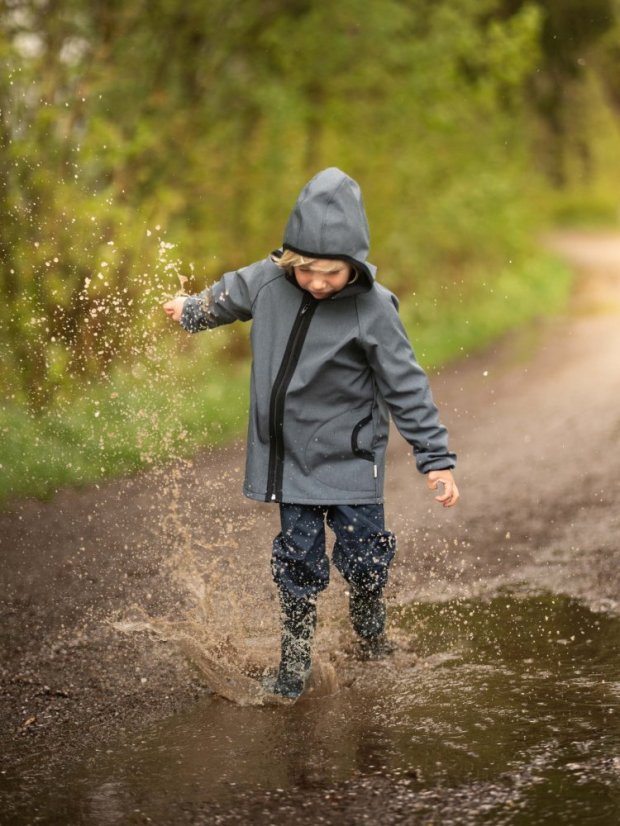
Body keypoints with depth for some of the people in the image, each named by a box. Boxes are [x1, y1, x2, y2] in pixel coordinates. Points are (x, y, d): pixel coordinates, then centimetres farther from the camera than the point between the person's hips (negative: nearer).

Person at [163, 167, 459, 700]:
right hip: (289, 455, 2)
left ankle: (369, 626, 35)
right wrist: (192, 313, 34)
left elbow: (406, 387, -11)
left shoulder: (372, 308, -17)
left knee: (364, 557, 2)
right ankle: (295, 661, 21)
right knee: (298, 562, 4)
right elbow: (228, 297, 15)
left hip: (351, 456, -2)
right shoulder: (267, 281, -9)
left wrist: (436, 458, -10)